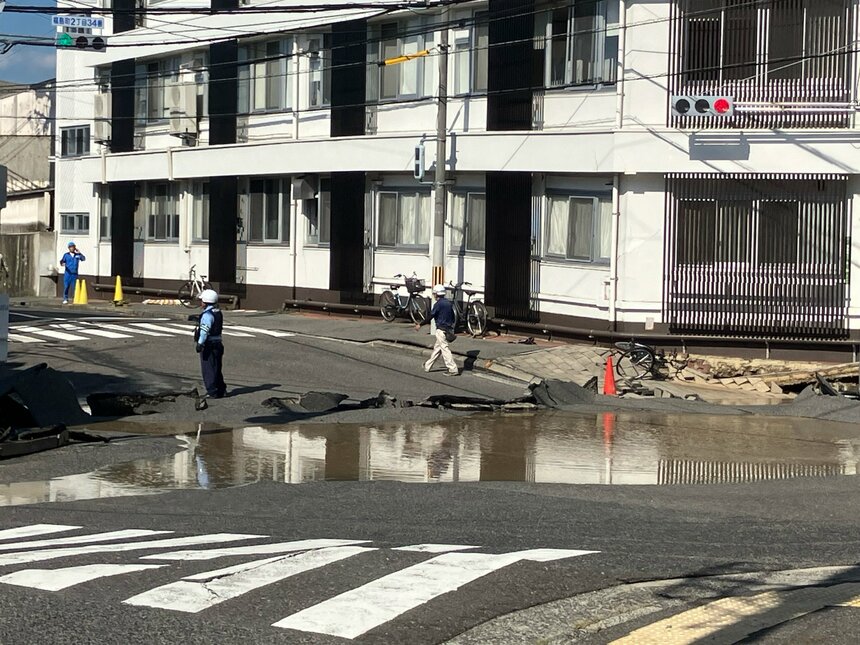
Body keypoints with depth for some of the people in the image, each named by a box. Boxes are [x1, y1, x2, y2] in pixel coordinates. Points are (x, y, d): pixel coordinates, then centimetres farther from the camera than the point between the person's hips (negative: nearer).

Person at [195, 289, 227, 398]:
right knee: (217, 369, 17)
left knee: (208, 370, -2)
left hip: (208, 345, -9)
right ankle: (222, 390, 22)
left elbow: (204, 331, -25)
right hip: (218, 343, 9)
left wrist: (200, 343, -28)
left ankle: (213, 392, -1)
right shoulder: (218, 313, 11)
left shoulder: (207, 315, -17)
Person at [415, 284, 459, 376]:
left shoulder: (438, 304, -13)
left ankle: (453, 369, -13)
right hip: (449, 329, 9)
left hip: (441, 330, -9)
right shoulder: (449, 303, 11)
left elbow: (430, 316, -13)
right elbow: (453, 316, 15)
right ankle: (428, 366, 28)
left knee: (444, 349, -8)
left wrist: (420, 325, -3)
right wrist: (451, 328, 25)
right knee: (437, 348, 17)